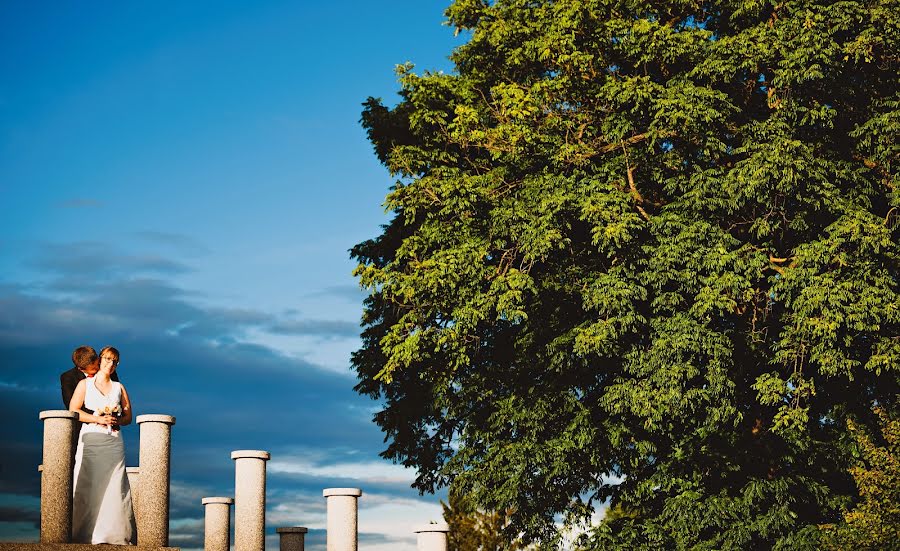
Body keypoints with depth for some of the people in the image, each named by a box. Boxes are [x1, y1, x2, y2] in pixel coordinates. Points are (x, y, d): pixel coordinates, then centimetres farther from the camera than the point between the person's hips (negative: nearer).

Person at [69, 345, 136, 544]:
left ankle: (114, 534, -9)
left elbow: (128, 416, 16)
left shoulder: (119, 388, 18)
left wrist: (116, 420, -6)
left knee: (114, 487, -7)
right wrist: (98, 419, -10)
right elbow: (73, 410, -1)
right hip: (90, 439, -2)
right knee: (87, 486, -9)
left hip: (113, 442, 2)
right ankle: (84, 534, -10)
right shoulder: (85, 384, 10)